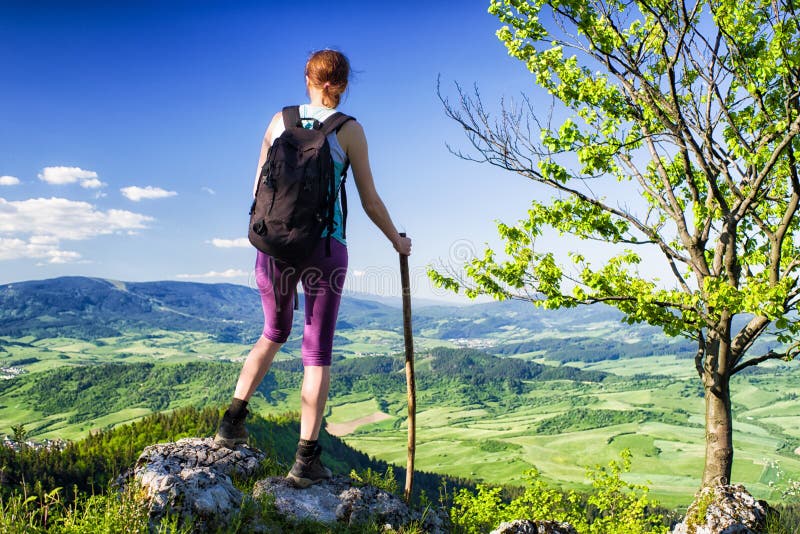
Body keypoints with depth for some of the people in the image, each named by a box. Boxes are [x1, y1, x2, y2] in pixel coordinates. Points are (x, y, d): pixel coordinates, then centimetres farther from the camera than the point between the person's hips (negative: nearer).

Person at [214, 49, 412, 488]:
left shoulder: (279, 120, 8)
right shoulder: (349, 130, 0)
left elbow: (259, 190, 11)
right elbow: (370, 201, 3)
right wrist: (396, 241, 19)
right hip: (324, 249, -3)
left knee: (274, 334, 25)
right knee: (317, 352, 6)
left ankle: (232, 421, 23)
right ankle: (306, 461, 8)